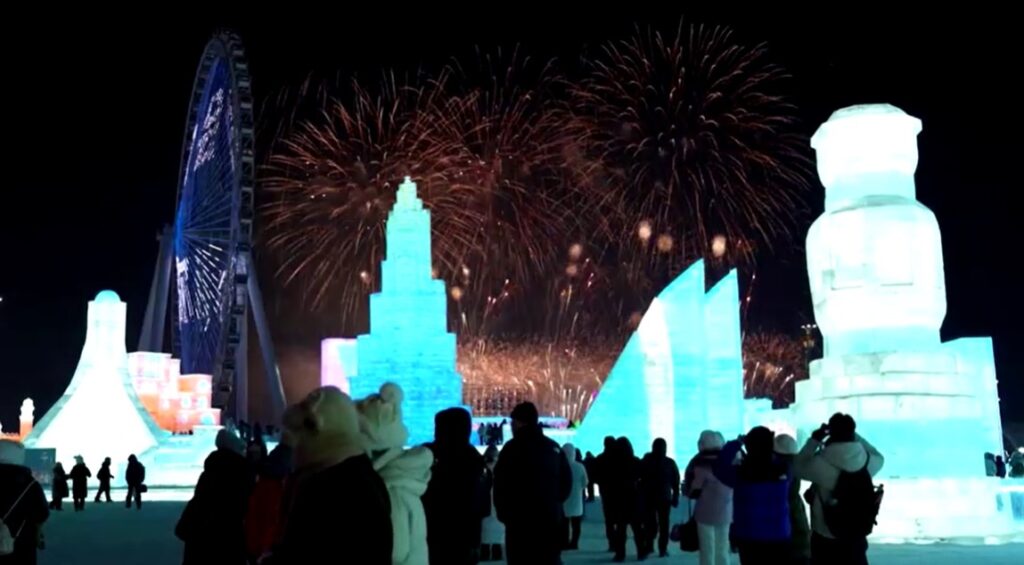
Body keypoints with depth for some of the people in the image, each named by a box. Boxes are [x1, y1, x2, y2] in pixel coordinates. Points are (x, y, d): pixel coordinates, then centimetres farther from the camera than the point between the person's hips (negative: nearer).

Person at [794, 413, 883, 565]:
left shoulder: (822, 463, -20)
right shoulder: (865, 461, -7)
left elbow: (798, 467, -2)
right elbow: (879, 458, 17)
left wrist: (814, 440, 1)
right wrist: (854, 436, 13)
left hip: (825, 540, -4)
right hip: (855, 539, 4)